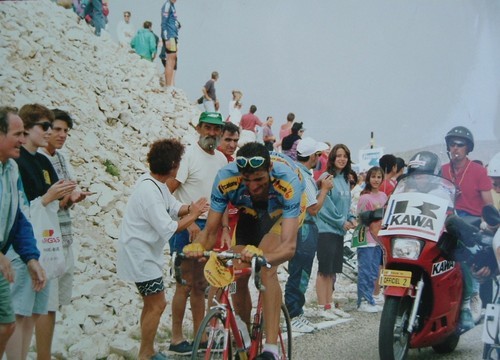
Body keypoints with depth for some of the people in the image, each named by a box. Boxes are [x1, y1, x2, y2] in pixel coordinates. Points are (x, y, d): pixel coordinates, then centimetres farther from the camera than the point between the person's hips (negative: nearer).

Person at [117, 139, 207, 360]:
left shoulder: (157, 184, 5)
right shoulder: (149, 191, -26)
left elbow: (174, 207, 11)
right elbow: (167, 228, -28)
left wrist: (191, 208, -9)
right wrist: (193, 215, -17)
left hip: (145, 253, 11)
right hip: (140, 256, -11)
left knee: (152, 304, 17)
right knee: (157, 305, -5)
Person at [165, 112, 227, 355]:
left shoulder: (221, 159, 10)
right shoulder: (188, 155, -11)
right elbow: (168, 193, -16)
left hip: (209, 226, 7)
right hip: (186, 226, -6)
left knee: (200, 285, 12)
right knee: (185, 285, -3)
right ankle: (176, 340, 6)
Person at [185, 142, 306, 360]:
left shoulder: (287, 182, -42)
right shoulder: (226, 178, -35)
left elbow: (289, 245, -48)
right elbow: (210, 231, -27)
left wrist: (262, 256, -68)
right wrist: (198, 246, -50)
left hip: (283, 211, -3)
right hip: (247, 213, 4)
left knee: (266, 268, -28)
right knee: (238, 277, -4)